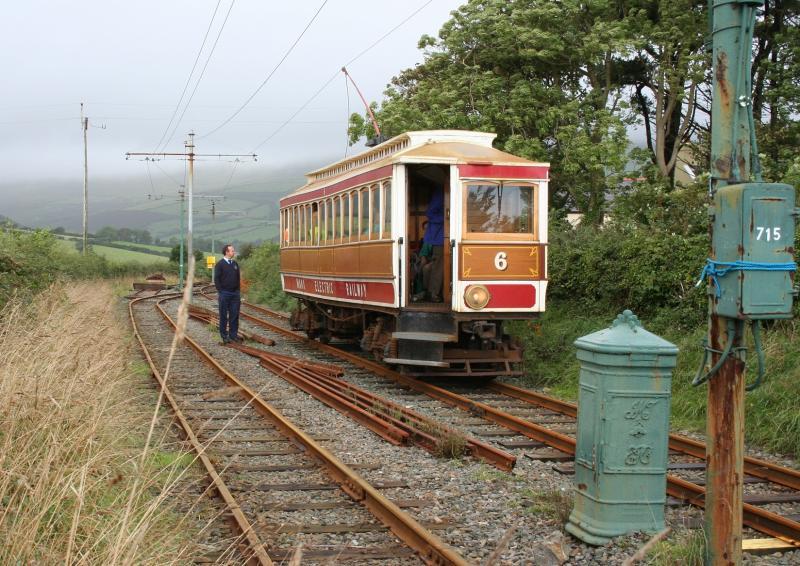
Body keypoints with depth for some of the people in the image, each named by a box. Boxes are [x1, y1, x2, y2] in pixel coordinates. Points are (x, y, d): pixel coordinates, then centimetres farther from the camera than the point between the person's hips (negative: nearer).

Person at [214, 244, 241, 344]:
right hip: (224, 293, -5)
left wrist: (238, 290, 10)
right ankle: (224, 336, 7)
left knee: (234, 315, 4)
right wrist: (220, 292, -10)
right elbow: (216, 279, -6)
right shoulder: (220, 264, -5)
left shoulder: (235, 264, 11)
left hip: (235, 293, 5)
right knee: (224, 316, 2)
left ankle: (233, 334, 11)